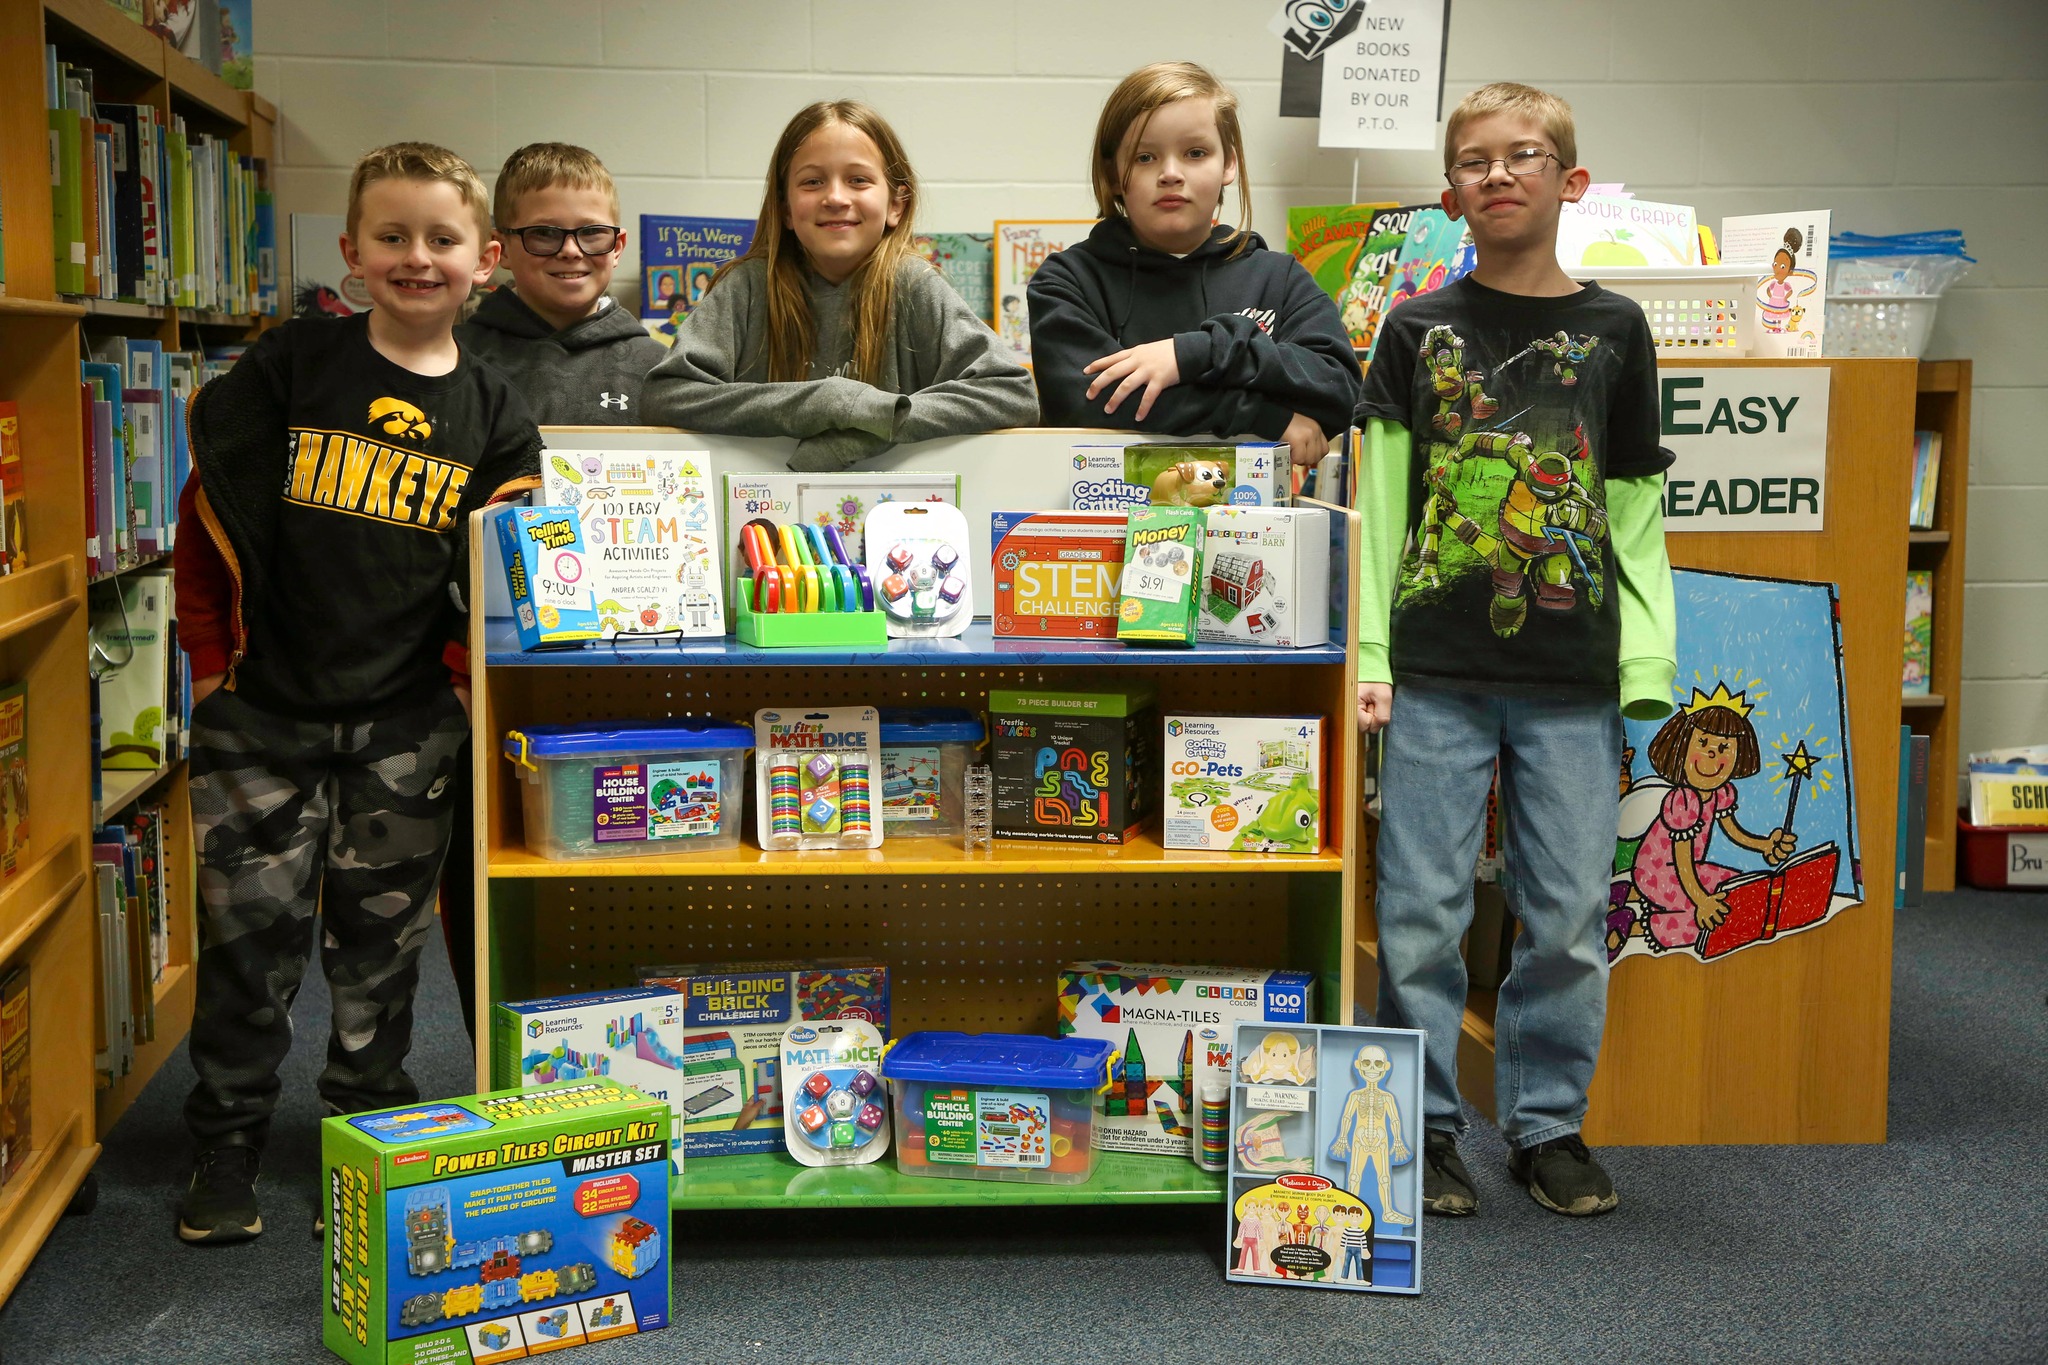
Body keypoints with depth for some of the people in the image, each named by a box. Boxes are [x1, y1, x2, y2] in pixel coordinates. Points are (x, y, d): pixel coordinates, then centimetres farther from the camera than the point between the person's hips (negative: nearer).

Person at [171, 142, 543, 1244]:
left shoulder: (491, 413, 2)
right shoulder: (289, 366, -3)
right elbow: (212, 510, 0)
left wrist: (466, 673, -2)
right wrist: (213, 655, -1)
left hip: (406, 722, 2)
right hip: (263, 703, -1)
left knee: (381, 935, 10)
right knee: (250, 926, 3)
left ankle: (368, 1133, 27)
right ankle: (227, 1143, 19)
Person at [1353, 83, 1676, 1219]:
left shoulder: (1613, 330, 8)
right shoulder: (1418, 329, 6)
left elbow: (1634, 516, 8)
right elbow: (1379, 504, 3)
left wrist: (1647, 664, -1)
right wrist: (1370, 655, -4)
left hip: (1572, 680, 1)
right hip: (1437, 672, -1)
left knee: (1570, 914, 5)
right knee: (1420, 912, 2)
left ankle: (1548, 1124, 21)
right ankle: (1424, 1125, 16)